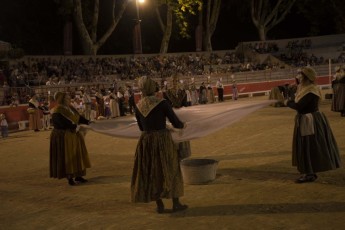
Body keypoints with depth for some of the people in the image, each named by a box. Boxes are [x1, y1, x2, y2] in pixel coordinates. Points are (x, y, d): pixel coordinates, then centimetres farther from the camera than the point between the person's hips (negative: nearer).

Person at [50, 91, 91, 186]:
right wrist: (75, 126, -27)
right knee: (67, 157, -3)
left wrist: (87, 121, -8)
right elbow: (64, 123, -27)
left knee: (77, 155, 11)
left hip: (74, 135, 9)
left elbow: (78, 117, 7)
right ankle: (69, 177, 6)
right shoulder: (57, 112, -17)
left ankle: (77, 175, 20)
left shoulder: (70, 108, 9)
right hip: (63, 136, -9)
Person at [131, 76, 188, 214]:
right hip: (163, 141, -4)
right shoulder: (162, 103, -13)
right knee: (170, 171, 10)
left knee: (152, 173, 14)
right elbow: (176, 123, -8)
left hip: (146, 142, 4)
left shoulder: (138, 107, 1)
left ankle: (159, 205, 18)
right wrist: (183, 125, 15)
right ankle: (176, 204, 17)